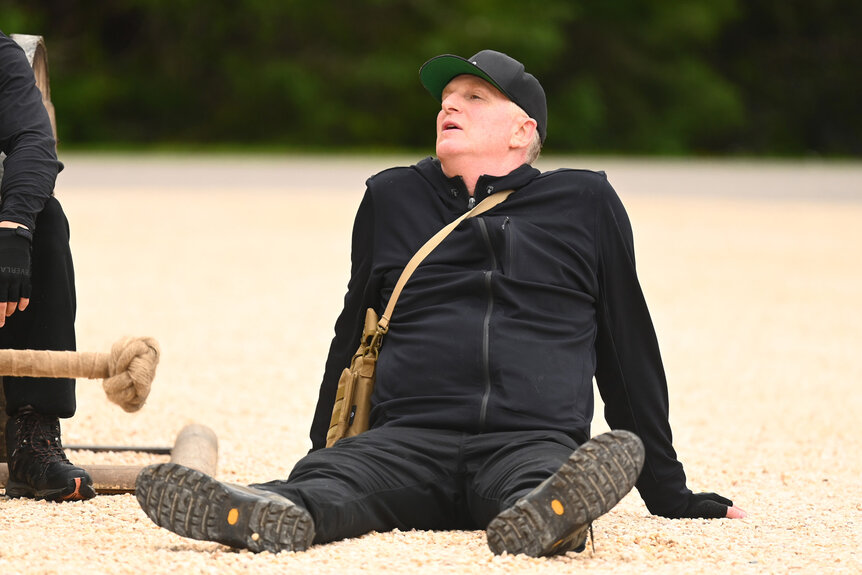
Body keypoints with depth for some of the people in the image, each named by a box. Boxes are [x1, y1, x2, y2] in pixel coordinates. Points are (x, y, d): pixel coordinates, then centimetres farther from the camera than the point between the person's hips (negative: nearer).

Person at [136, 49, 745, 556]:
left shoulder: (585, 206, 18)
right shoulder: (392, 199, 23)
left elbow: (630, 352, 21)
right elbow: (352, 340, 32)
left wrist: (669, 493, 22)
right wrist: (324, 454, 31)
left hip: (533, 442, -2)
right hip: (408, 439, 2)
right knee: (328, 482, -35)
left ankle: (543, 515, -74)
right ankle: (265, 516, -68)